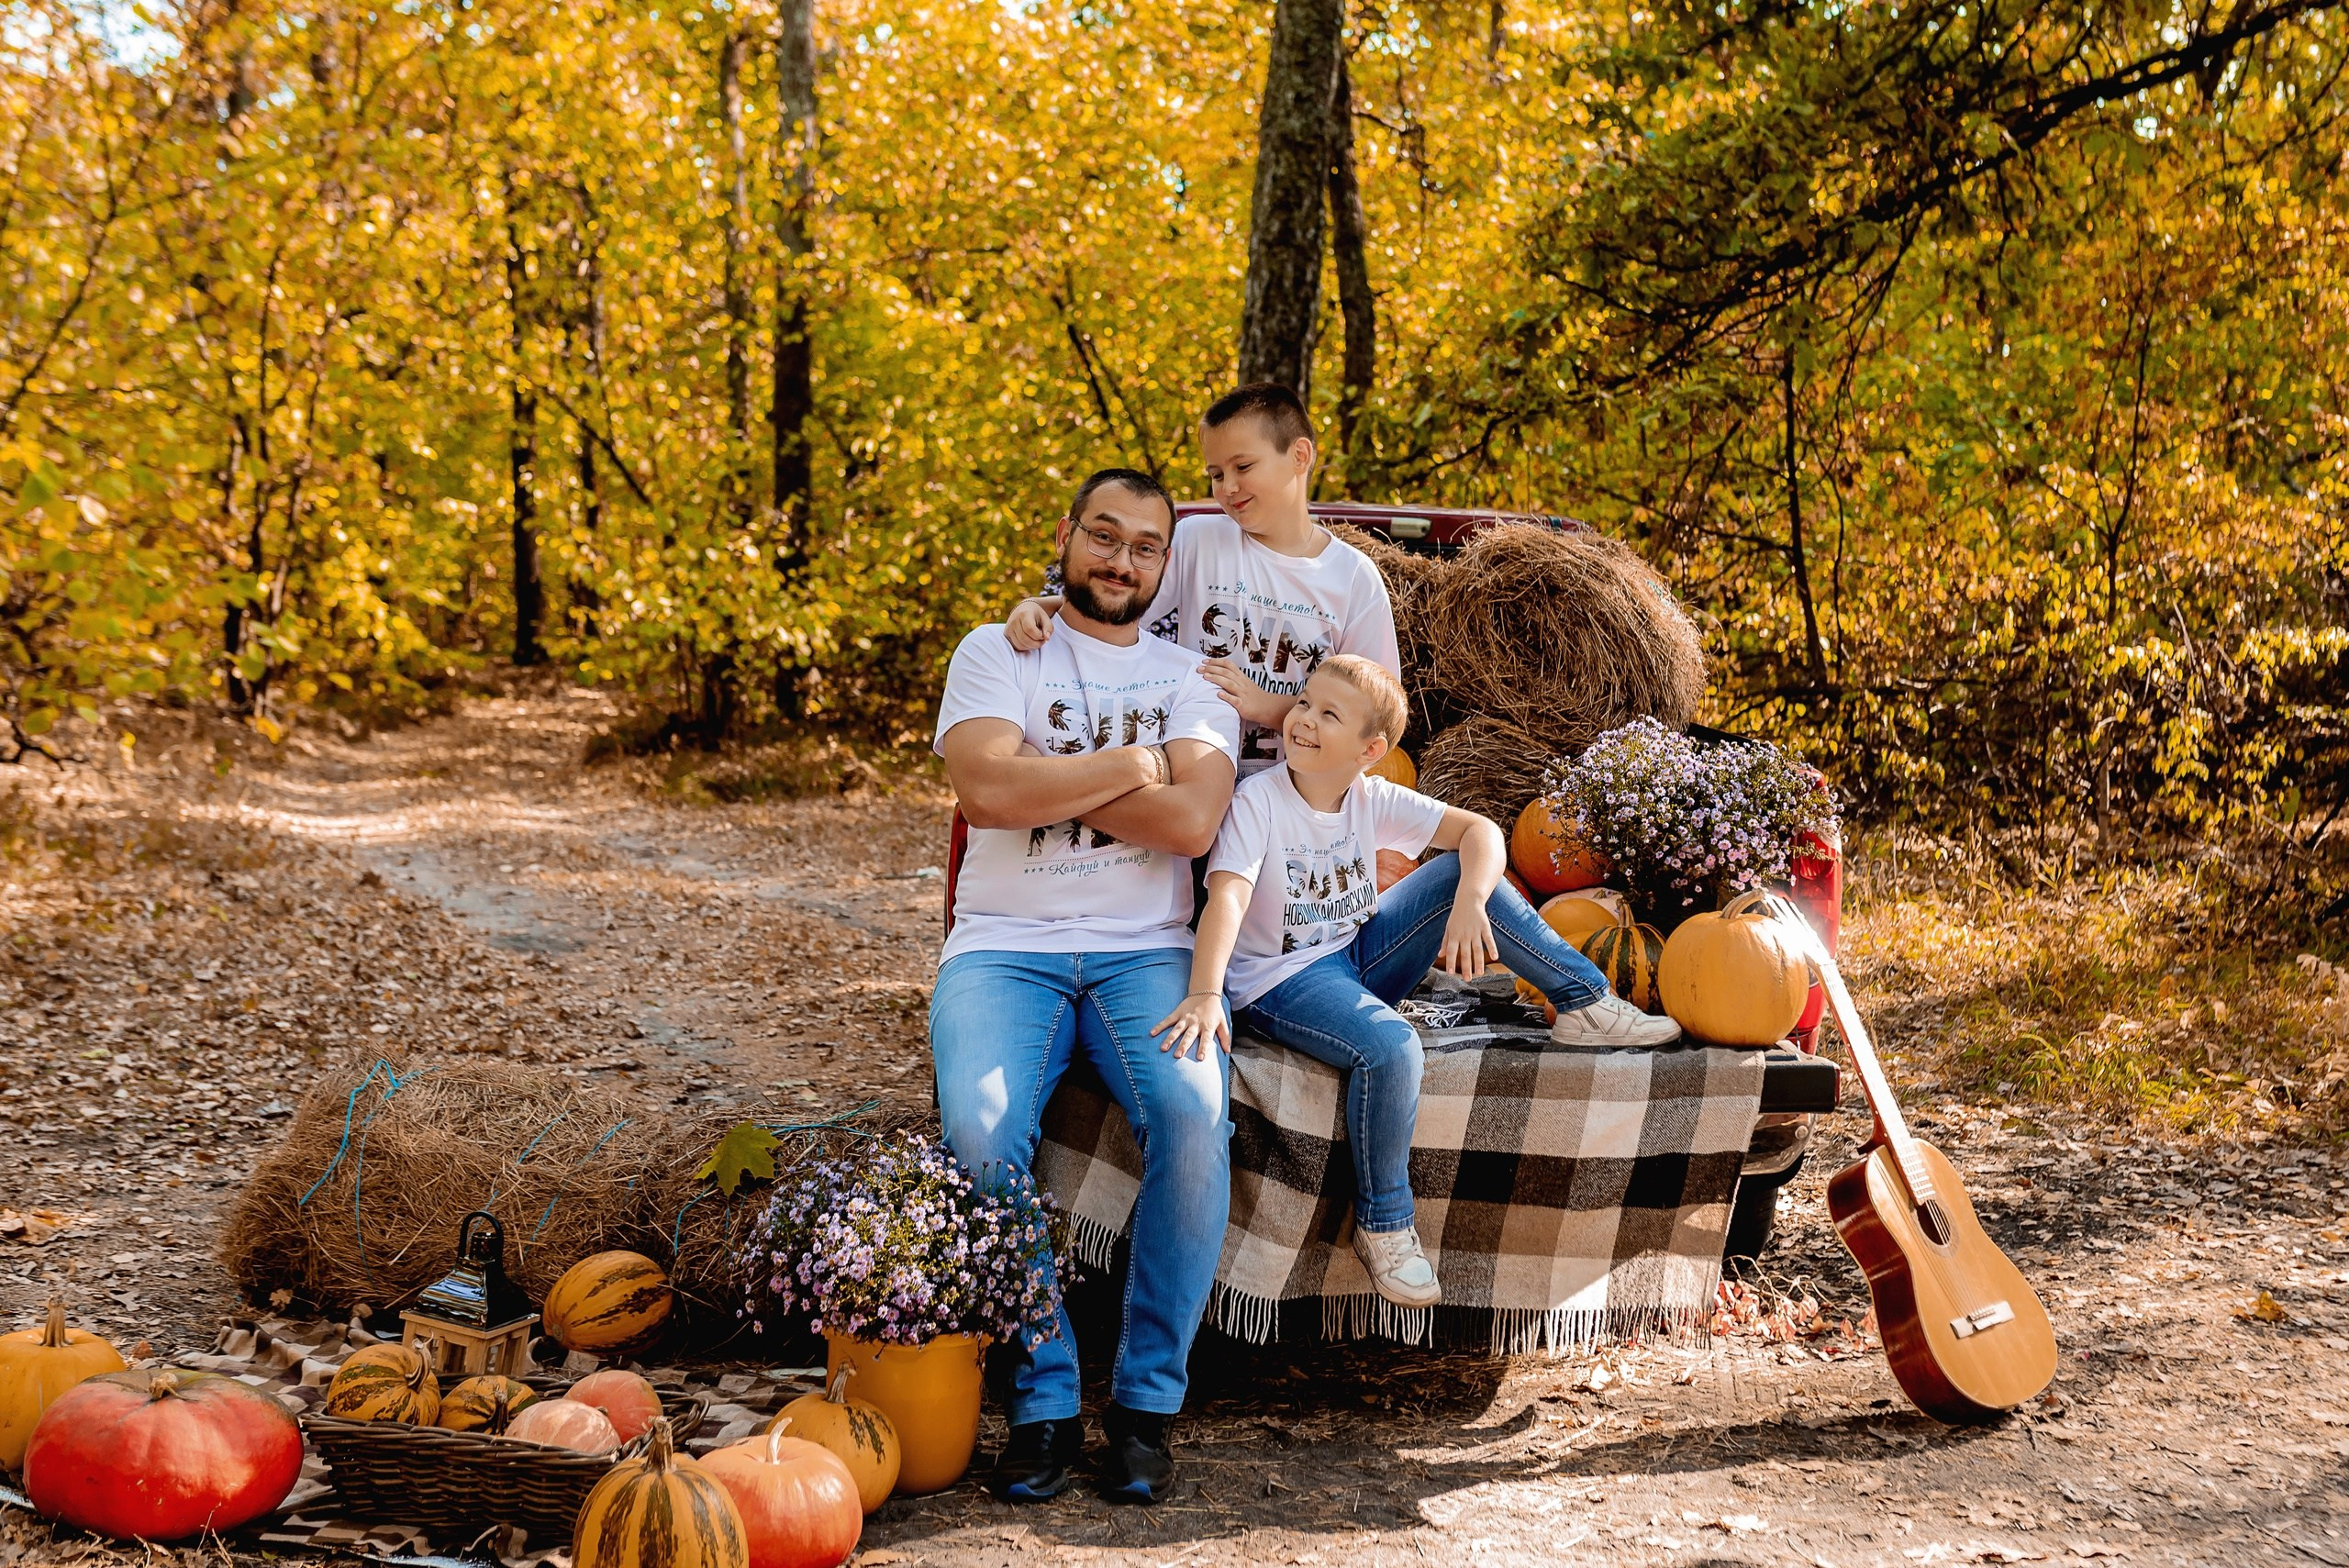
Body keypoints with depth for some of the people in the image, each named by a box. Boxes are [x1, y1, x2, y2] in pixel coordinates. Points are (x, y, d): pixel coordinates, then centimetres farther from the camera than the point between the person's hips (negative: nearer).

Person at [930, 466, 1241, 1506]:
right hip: (1004, 947, -1)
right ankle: (1041, 1400, -15)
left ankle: (1147, 1399, -14)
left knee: (1194, 1114, -29)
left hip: (1143, 950, 1)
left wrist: (1045, 782, -6)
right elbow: (985, 789, -11)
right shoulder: (996, 654, 9)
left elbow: (1191, 822, -7)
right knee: (979, 1130, -30)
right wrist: (1132, 765, -4)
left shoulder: (1190, 677, 12)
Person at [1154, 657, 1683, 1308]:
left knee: (1464, 872, -10)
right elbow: (1226, 900, -30)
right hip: (1280, 980, -6)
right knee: (1391, 1048, -34)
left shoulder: (1372, 799, -2)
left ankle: (1585, 1004, 0)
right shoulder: (1257, 802, -16)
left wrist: (1468, 905, -28)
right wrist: (1205, 995, -45)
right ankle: (1382, 1227, -14)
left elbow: (1481, 831, -7)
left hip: (1358, 959, 6)